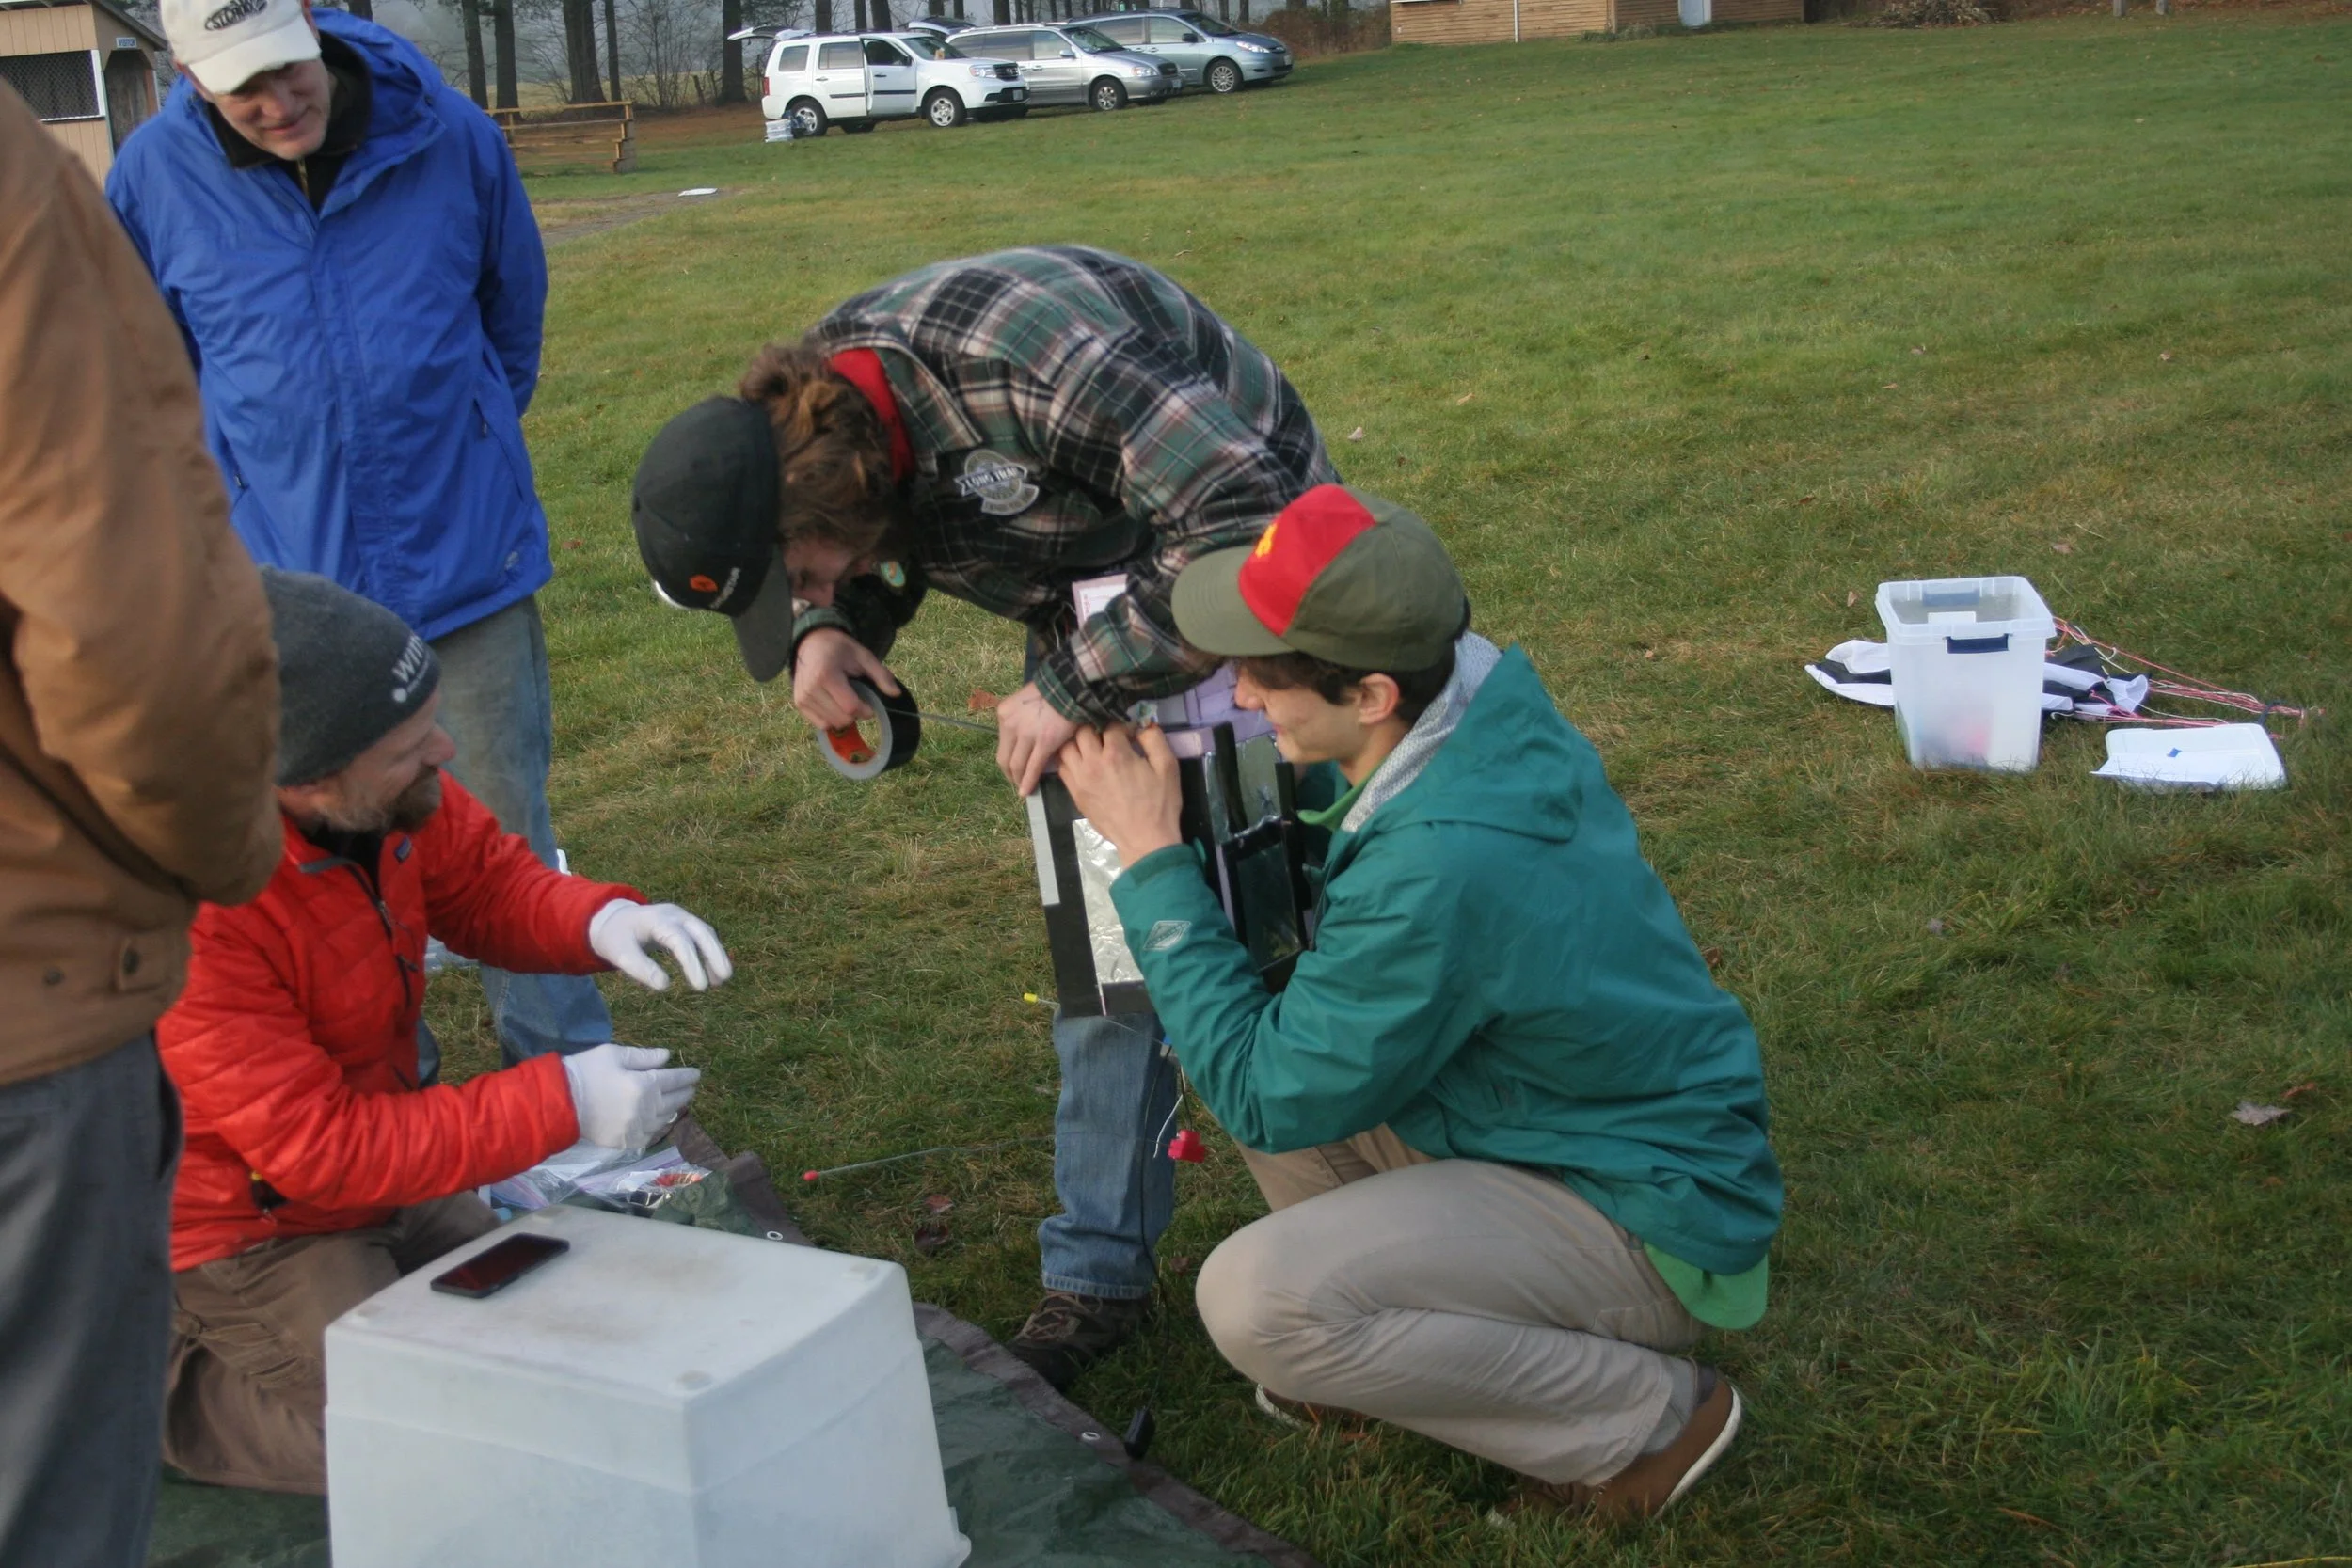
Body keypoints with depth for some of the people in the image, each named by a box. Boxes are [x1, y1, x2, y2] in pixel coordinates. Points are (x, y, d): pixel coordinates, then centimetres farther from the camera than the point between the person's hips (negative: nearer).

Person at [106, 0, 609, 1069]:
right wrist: (238, 496, 13)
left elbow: (513, 311, 12)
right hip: (283, 575, 1)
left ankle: (561, 1060, 22)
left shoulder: (451, 138, -6)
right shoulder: (154, 175, -5)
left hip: (465, 564, -1)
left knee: (504, 831, 7)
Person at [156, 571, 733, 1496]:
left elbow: (486, 883, 1)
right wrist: (559, 1105, -30)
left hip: (381, 1171, 8)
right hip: (248, 1233, -7)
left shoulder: (384, 790, -16)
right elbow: (317, 1149, -30)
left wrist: (601, 921, -21)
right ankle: (179, 1383, 7)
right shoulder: (196, 906, -35)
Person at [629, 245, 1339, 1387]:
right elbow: (862, 572, 8)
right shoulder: (808, 417, -11)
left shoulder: (1026, 362, -38)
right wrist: (824, 634, -17)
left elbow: (1241, 524, -38)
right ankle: (1099, 1272, 15)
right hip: (1087, 618, 7)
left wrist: (1075, 690, -31)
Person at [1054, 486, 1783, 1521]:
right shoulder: (1490, 703, -9)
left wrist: (1150, 859, -17)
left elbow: (1263, 1100, -20)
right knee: (1256, 1036, 3)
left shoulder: (1436, 871, -34)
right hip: (1588, 1128, 9)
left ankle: (1642, 1416, -5)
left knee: (1255, 1300, -24)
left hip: (1649, 1226, -9)